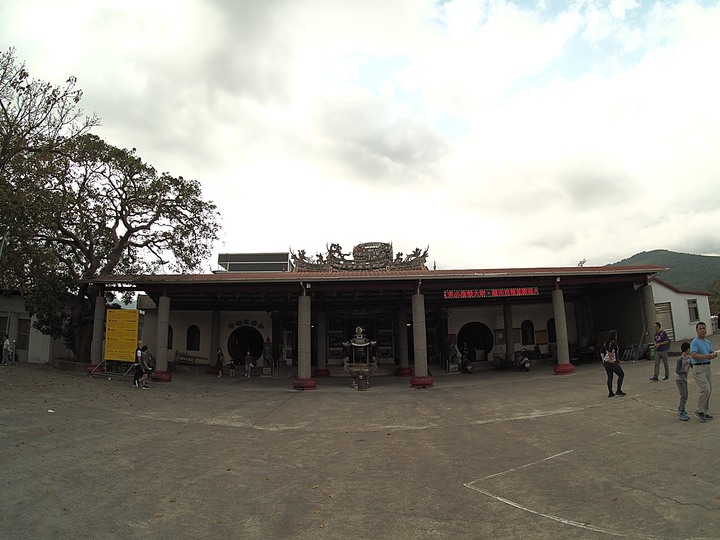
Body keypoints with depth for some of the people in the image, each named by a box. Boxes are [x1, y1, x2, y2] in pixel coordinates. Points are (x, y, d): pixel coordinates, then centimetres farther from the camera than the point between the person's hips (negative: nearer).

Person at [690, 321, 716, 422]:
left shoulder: (708, 342, 16)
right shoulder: (695, 342, -9)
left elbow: (712, 353, 13)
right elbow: (693, 355, -22)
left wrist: (714, 355, -10)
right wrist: (706, 356, -32)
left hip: (707, 367, 8)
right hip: (698, 368, -8)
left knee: (709, 390, 8)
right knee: (705, 389, -15)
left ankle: (706, 412, 18)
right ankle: (699, 411, -2)